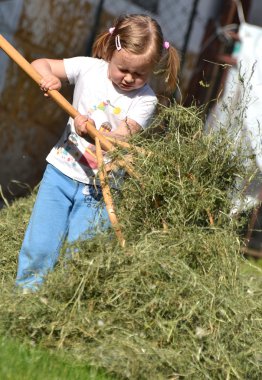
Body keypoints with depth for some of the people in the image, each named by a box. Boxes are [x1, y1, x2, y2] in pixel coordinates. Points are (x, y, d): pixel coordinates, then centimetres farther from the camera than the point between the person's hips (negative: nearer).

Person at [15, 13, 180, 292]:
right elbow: (39, 64, 4)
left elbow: (122, 140, -19)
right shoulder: (89, 68, -3)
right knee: (40, 247, -1)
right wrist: (48, 77, -19)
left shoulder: (144, 101, -9)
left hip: (99, 186, -2)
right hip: (61, 171, 2)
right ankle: (27, 292, 19)